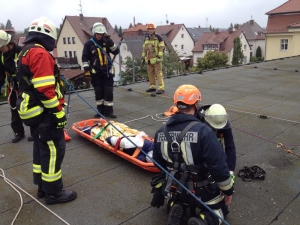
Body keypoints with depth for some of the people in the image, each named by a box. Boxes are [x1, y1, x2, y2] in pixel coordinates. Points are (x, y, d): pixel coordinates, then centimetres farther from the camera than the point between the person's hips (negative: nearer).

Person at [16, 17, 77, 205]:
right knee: (53, 150, -1)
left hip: (35, 112, 10)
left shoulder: (26, 52, 15)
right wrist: (58, 112, -19)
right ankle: (53, 192, 10)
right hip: (45, 113, -10)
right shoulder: (40, 53, -18)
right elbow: (45, 89, -25)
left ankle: (43, 187, 29)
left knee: (42, 148, 18)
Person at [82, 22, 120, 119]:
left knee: (109, 92, 1)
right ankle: (100, 110, 17)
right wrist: (87, 70, -7)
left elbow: (116, 52, 0)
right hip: (95, 72, -1)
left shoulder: (106, 42, 6)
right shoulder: (89, 44, -1)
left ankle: (108, 111, 9)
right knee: (98, 92, 6)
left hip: (107, 71, 2)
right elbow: (85, 58, -1)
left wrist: (110, 42, -11)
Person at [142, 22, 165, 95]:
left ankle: (161, 88, -10)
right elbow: (144, 48, 19)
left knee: (158, 73, -9)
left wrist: (159, 57, -17)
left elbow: (162, 48, -11)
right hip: (149, 59, 7)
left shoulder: (158, 37, -7)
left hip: (156, 59, -7)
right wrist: (143, 57, 17)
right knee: (150, 73, 10)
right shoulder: (146, 38, 13)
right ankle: (152, 87, 21)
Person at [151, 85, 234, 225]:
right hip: (201, 191, -4)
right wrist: (228, 190, -6)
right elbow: (219, 165, -23)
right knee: (218, 209, 26)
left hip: (174, 189, 4)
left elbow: (158, 163, 6)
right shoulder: (203, 131, -26)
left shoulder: (161, 132, -9)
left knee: (175, 200, 39)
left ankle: (175, 208, 3)